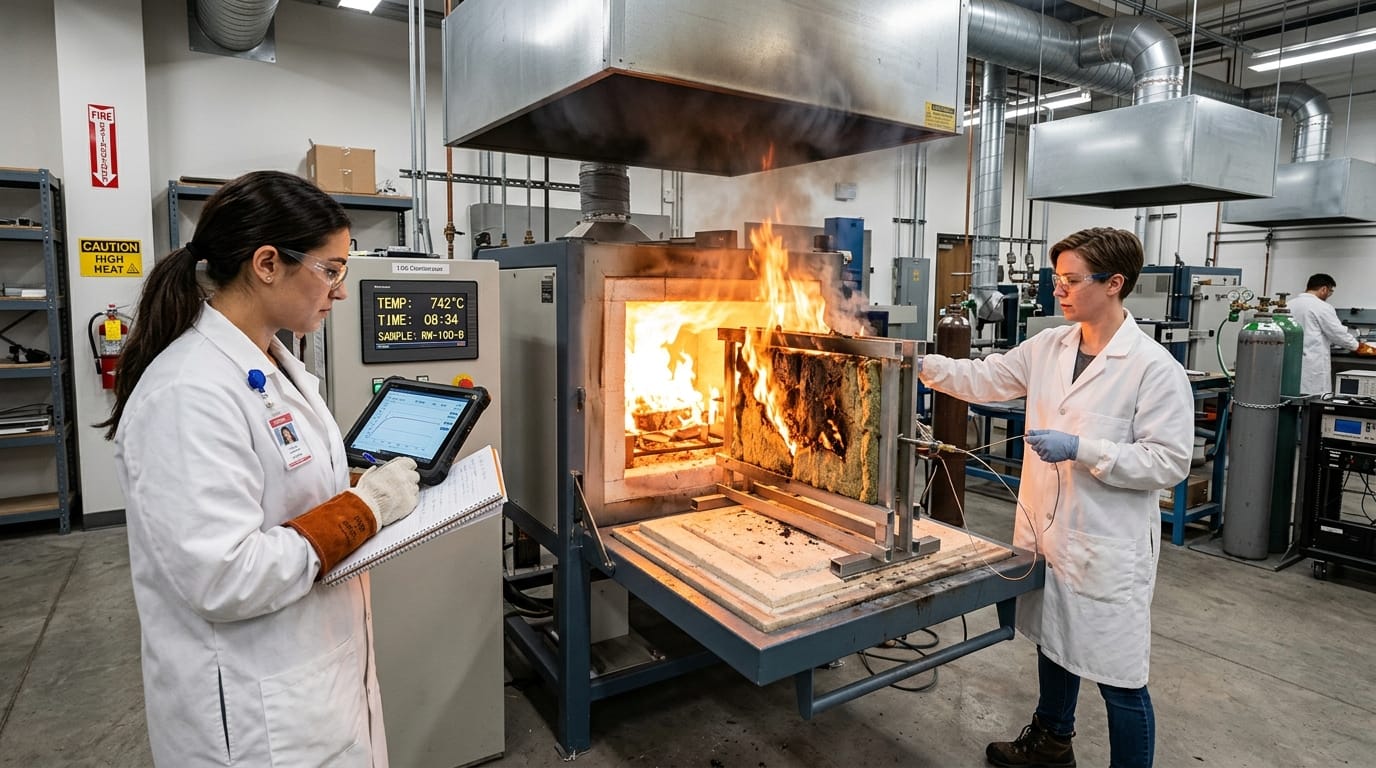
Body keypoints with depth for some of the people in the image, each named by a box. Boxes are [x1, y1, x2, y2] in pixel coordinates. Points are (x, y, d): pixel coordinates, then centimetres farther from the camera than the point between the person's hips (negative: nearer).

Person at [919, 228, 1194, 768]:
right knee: (1052, 642, 25)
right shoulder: (1048, 347, 3)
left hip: (1106, 547, -6)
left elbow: (1170, 462, -16)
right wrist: (922, 364, -7)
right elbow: (985, 379, 6)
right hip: (1045, 530, 7)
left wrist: (1082, 450, -24)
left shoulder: (1155, 368, -15)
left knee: (1118, 679, 6)